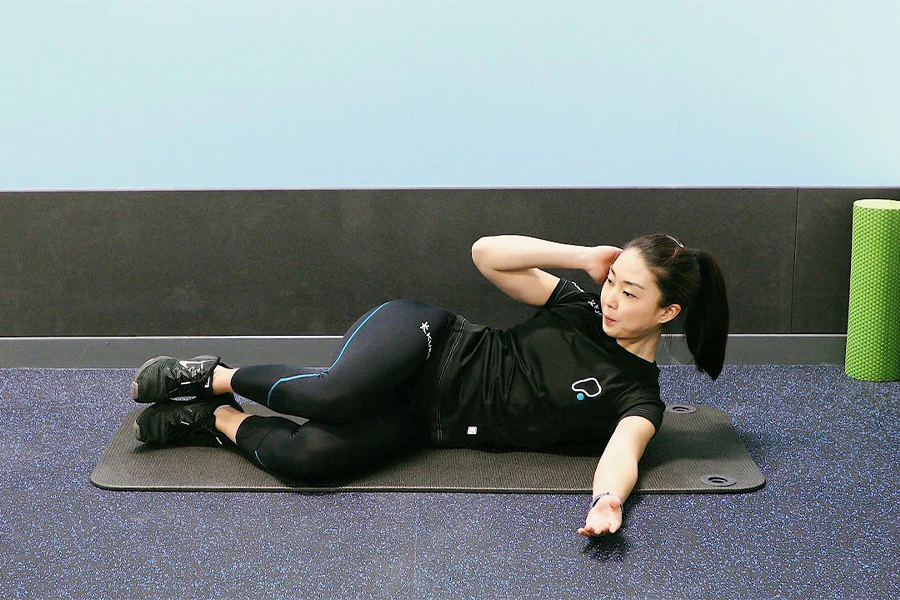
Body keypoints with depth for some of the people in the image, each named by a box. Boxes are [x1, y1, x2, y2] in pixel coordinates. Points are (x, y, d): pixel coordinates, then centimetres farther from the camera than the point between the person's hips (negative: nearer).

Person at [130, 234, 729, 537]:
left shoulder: (638, 399, -5)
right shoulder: (585, 306, 3)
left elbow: (623, 452, -27)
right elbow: (486, 252, -1)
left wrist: (608, 501, -51)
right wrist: (584, 256, -11)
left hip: (427, 421, -1)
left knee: (309, 455, -29)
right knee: (335, 393, -35)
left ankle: (216, 418, 0)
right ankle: (212, 376, -6)